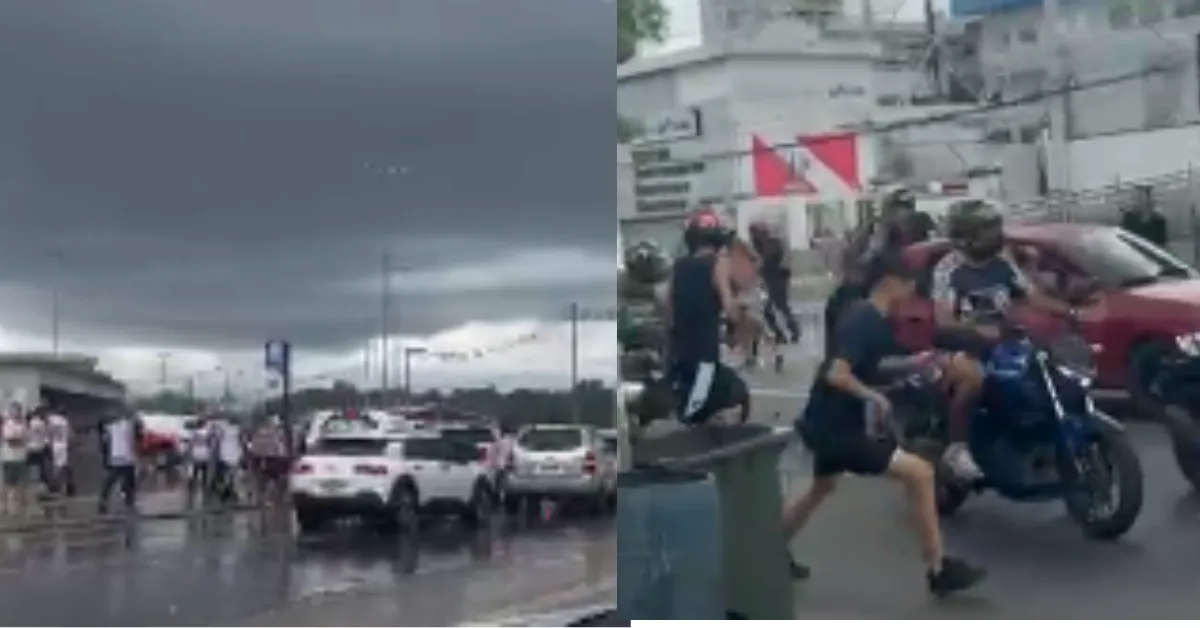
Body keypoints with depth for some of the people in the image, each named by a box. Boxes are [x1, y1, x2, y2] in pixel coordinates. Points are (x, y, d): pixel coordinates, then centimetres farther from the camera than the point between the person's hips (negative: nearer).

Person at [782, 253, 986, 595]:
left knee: (821, 488, 32)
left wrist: (916, 361, 15)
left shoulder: (865, 315, 8)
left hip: (829, 422, 11)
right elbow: (836, 374, -31)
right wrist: (874, 397, -17)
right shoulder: (866, 320, -21)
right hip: (835, 426, -11)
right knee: (920, 473, -13)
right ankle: (938, 570, -3)